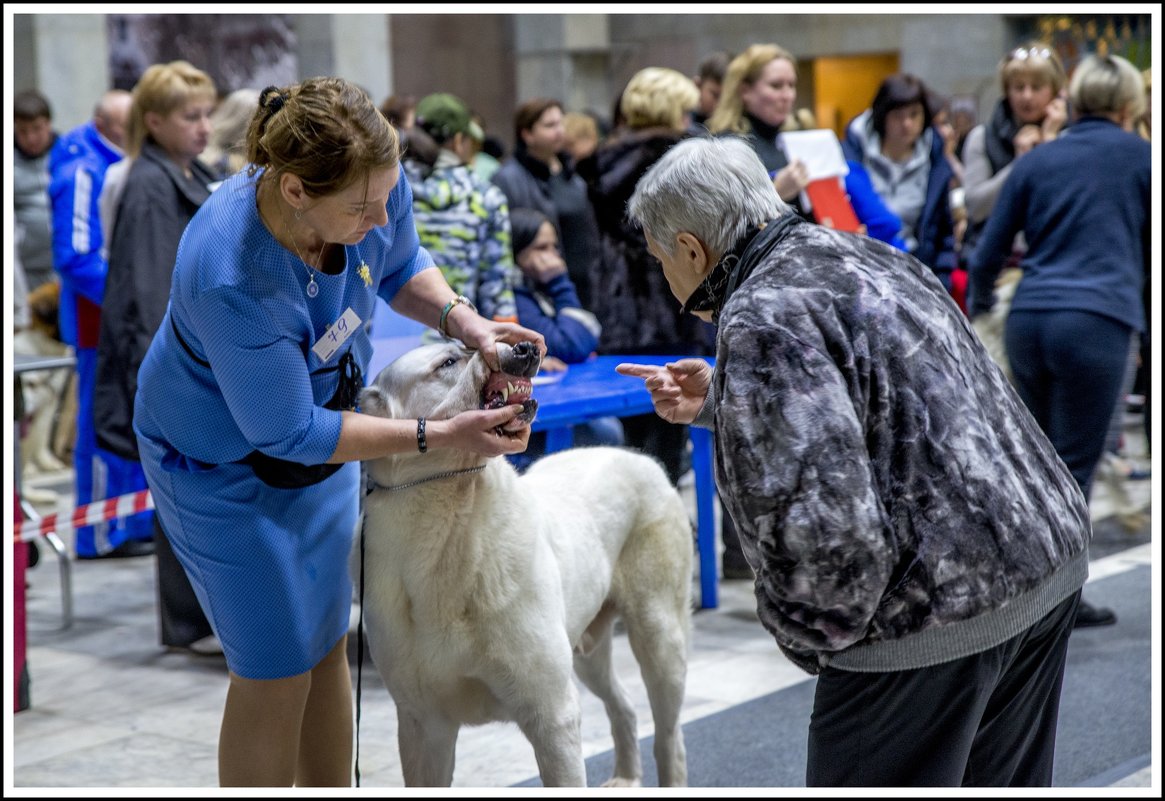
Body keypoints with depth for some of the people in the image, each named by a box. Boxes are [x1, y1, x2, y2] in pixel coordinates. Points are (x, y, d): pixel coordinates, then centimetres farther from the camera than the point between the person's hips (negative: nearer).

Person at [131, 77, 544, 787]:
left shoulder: (376, 185, -24)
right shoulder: (232, 281, -41)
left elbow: (402, 267, 1)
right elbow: (287, 434, -29)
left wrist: (466, 322, -19)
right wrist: (441, 436, -30)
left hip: (322, 416, 7)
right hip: (227, 463, -6)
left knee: (328, 642, 18)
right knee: (277, 671, 2)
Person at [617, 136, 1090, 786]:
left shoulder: (760, 320, -17)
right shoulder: (865, 255, 13)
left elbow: (822, 525, -26)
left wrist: (809, 636, -9)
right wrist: (715, 401, 28)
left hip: (938, 608, -10)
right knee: (997, 783, 21)